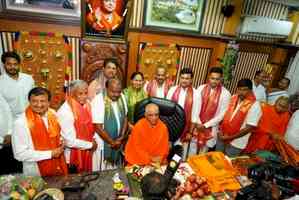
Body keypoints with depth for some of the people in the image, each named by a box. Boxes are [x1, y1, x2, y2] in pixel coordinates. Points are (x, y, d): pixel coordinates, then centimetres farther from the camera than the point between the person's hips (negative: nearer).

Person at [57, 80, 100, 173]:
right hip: (73, 155, -6)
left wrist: (95, 141, -7)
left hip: (88, 152, 6)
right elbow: (70, 141, -23)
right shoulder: (64, 112, -24)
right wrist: (90, 145, -12)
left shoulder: (87, 105, -3)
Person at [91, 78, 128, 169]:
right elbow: (98, 127, -20)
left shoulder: (122, 97, -4)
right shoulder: (99, 100, -21)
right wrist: (112, 142, -12)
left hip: (119, 142, 5)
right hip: (103, 143, -5)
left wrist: (122, 137, -3)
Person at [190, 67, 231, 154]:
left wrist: (206, 125, -13)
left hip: (211, 128, -1)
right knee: (192, 151, 13)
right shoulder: (201, 88, -4)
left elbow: (222, 114, -10)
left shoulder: (225, 94, -10)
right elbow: (196, 106, -4)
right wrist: (197, 123, -13)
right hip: (197, 126, 2)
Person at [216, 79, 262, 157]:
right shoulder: (234, 97, -2)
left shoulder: (254, 106, -19)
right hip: (222, 136, 5)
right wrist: (221, 129, -2)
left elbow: (249, 128, -20)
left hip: (236, 143, -5)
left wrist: (229, 138, -19)